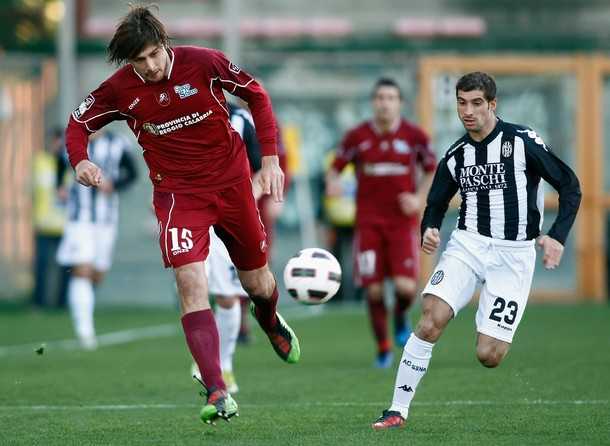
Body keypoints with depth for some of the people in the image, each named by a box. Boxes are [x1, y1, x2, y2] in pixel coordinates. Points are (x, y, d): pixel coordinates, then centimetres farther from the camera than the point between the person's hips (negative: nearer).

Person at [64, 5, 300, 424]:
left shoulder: (205, 63, -16)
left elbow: (256, 95, -2)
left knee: (257, 282, 14)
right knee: (191, 283, -21)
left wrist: (270, 158, -7)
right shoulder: (120, 89, -12)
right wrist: (81, 160, -19)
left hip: (231, 181, 1)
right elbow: (79, 121, 3)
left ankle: (271, 322, 54)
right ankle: (218, 393, -25)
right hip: (178, 192, -1)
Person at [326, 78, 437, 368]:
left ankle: (400, 317, 21)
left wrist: (419, 198, -5)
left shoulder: (414, 136, 1)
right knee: (373, 290, -4)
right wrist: (332, 184, -15)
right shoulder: (357, 137, 0)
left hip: (402, 221, 0)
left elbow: (432, 171, 12)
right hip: (369, 222, 0)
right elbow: (336, 168, 8)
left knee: (405, 287, -16)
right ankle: (383, 348, 16)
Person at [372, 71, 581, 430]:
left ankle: (504, 341, 29)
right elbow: (437, 203, 18)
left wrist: (558, 236, -15)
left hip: (514, 253, -3)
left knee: (488, 355, -10)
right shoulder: (455, 156, 6)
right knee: (433, 317, -23)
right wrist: (430, 230, -5)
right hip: (468, 244, 3)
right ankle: (399, 409, -17)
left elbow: (570, 185, -3)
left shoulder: (523, 141, -7)